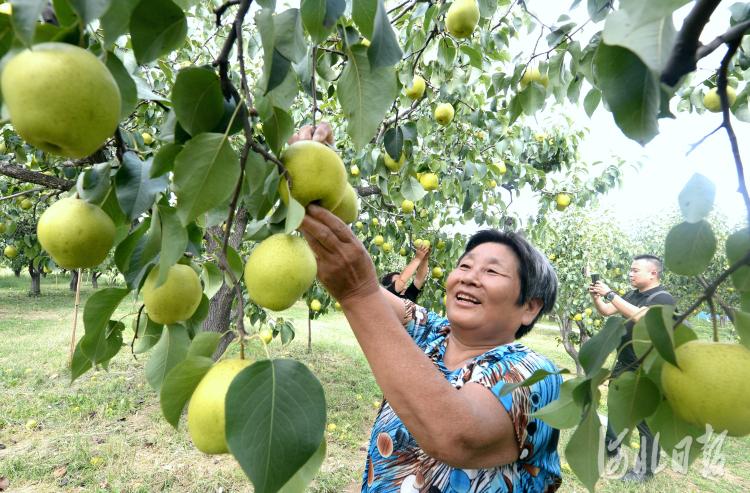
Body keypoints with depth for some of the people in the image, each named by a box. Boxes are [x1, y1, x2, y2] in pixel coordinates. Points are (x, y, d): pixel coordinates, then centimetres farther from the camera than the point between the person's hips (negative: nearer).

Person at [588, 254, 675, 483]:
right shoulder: (632, 295, 7)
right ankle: (611, 448, 38)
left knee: (646, 420, 3)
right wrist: (595, 297, -10)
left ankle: (645, 469, 18)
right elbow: (606, 311, 9)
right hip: (623, 365, 8)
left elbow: (639, 316, -32)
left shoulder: (663, 298, -16)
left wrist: (610, 294, -31)